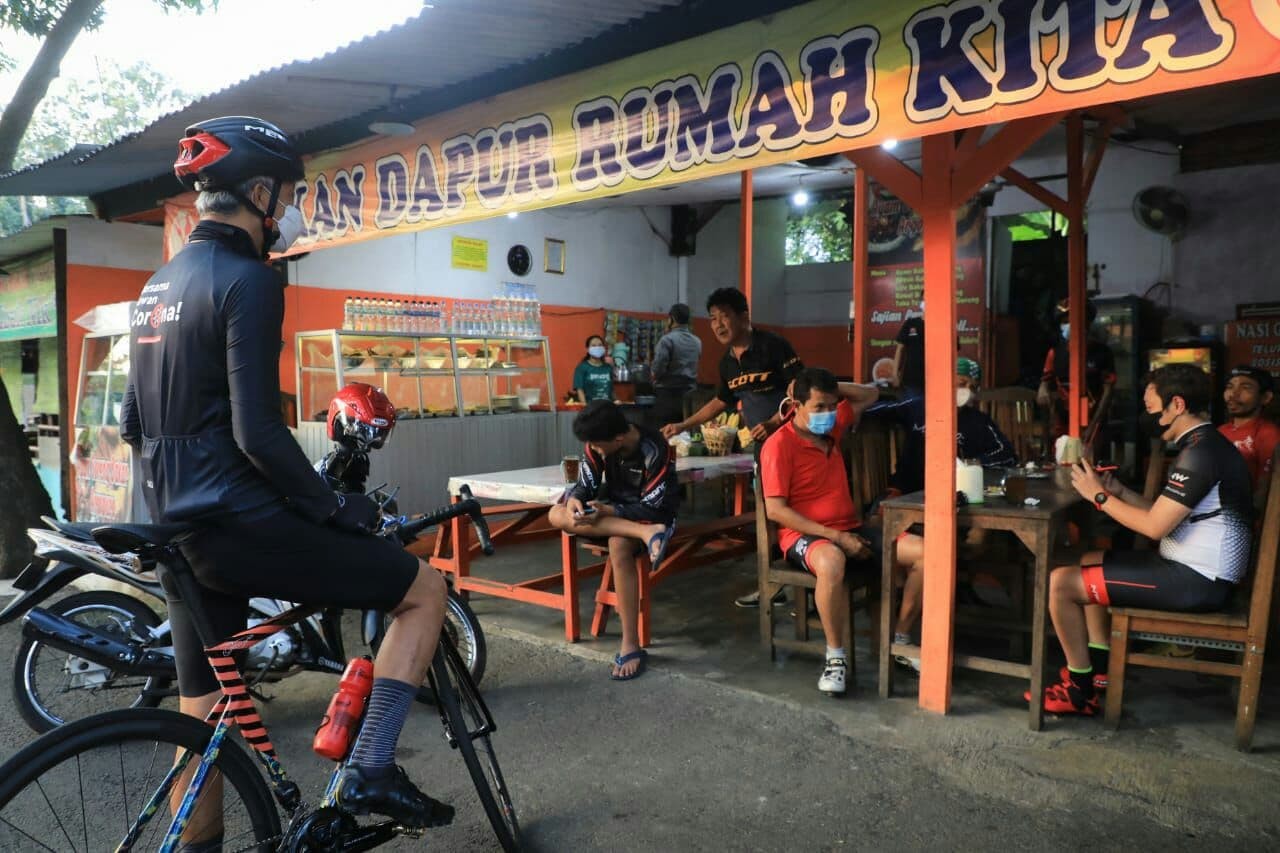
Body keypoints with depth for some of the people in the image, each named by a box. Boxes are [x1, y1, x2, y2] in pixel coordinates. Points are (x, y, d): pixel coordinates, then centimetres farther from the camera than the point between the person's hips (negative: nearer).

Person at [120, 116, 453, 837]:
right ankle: (371, 771, 1)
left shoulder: (159, 284, 15)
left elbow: (135, 424, 20)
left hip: (183, 530, 10)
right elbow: (259, 431, -22)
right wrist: (335, 507, -10)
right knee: (426, 589, 2)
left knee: (203, 716, 19)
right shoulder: (248, 280, -14)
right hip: (242, 526, -9)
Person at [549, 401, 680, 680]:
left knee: (619, 544, -40)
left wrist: (608, 511, -34)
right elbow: (585, 485, -6)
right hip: (612, 512, 6)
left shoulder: (655, 451, -25)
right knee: (558, 515, -23)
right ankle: (648, 535, -35)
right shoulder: (596, 445, -9)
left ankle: (631, 647, -33)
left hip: (650, 516, -6)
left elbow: (654, 509, -24)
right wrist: (574, 500, -30)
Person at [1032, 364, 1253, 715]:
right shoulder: (1204, 445, 12)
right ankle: (1100, 672, 24)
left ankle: (1080, 690, 4)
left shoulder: (1201, 452, -21)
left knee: (1061, 582, -12)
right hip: (1195, 569, 11)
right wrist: (1117, 490, 4)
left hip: (1197, 582, -11)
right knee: (1089, 562, 24)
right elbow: (1166, 514, 15)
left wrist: (1099, 496, -11)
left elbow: (1155, 525, -22)